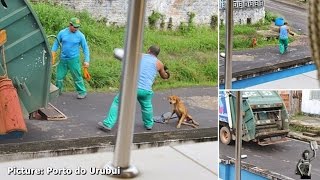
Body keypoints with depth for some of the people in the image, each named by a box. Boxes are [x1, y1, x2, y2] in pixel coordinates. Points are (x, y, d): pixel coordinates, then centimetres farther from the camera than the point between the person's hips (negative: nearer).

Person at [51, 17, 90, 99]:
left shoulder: (80, 35, -8)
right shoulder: (62, 33, -2)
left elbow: (85, 48, -2)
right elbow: (56, 43, 9)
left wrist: (86, 61, -8)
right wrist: (53, 53, -2)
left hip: (74, 60, -3)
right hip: (63, 59, 3)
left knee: (77, 77, 2)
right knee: (59, 76, 11)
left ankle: (82, 92, 16)